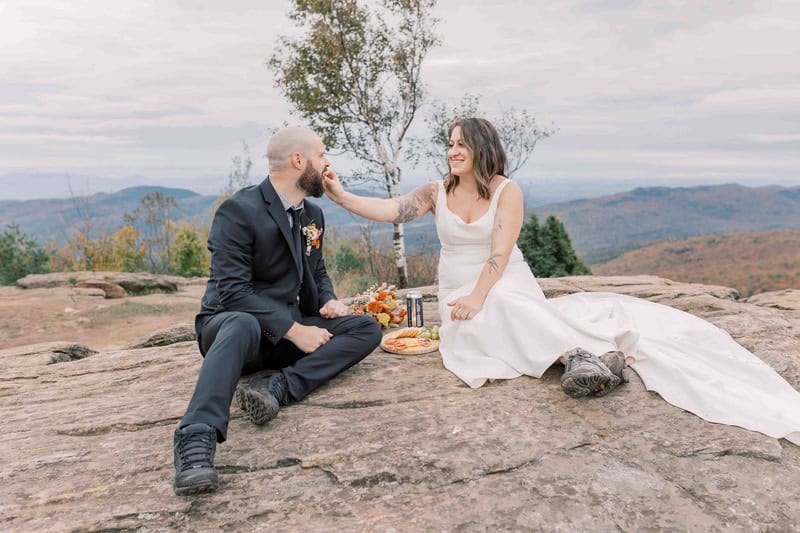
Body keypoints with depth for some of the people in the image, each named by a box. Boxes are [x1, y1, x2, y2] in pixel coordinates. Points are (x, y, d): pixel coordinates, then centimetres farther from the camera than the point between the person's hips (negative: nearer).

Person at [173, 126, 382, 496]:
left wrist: (328, 300, -2)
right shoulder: (239, 210, -14)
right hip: (232, 323, -7)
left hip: (291, 328, 7)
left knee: (367, 329, -13)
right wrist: (294, 331, -26)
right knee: (243, 324, -42)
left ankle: (278, 387, -30)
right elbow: (232, 290, -21)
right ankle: (196, 438, -50)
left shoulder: (312, 214, 10)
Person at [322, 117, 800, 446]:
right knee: (499, 315, -33)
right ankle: (587, 352, -35)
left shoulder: (507, 191, -5)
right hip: (463, 300, 2)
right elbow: (389, 211, -5)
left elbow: (499, 253, -15)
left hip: (512, 293, -1)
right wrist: (341, 194, -16)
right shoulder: (437, 194, 6)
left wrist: (479, 297, -28)